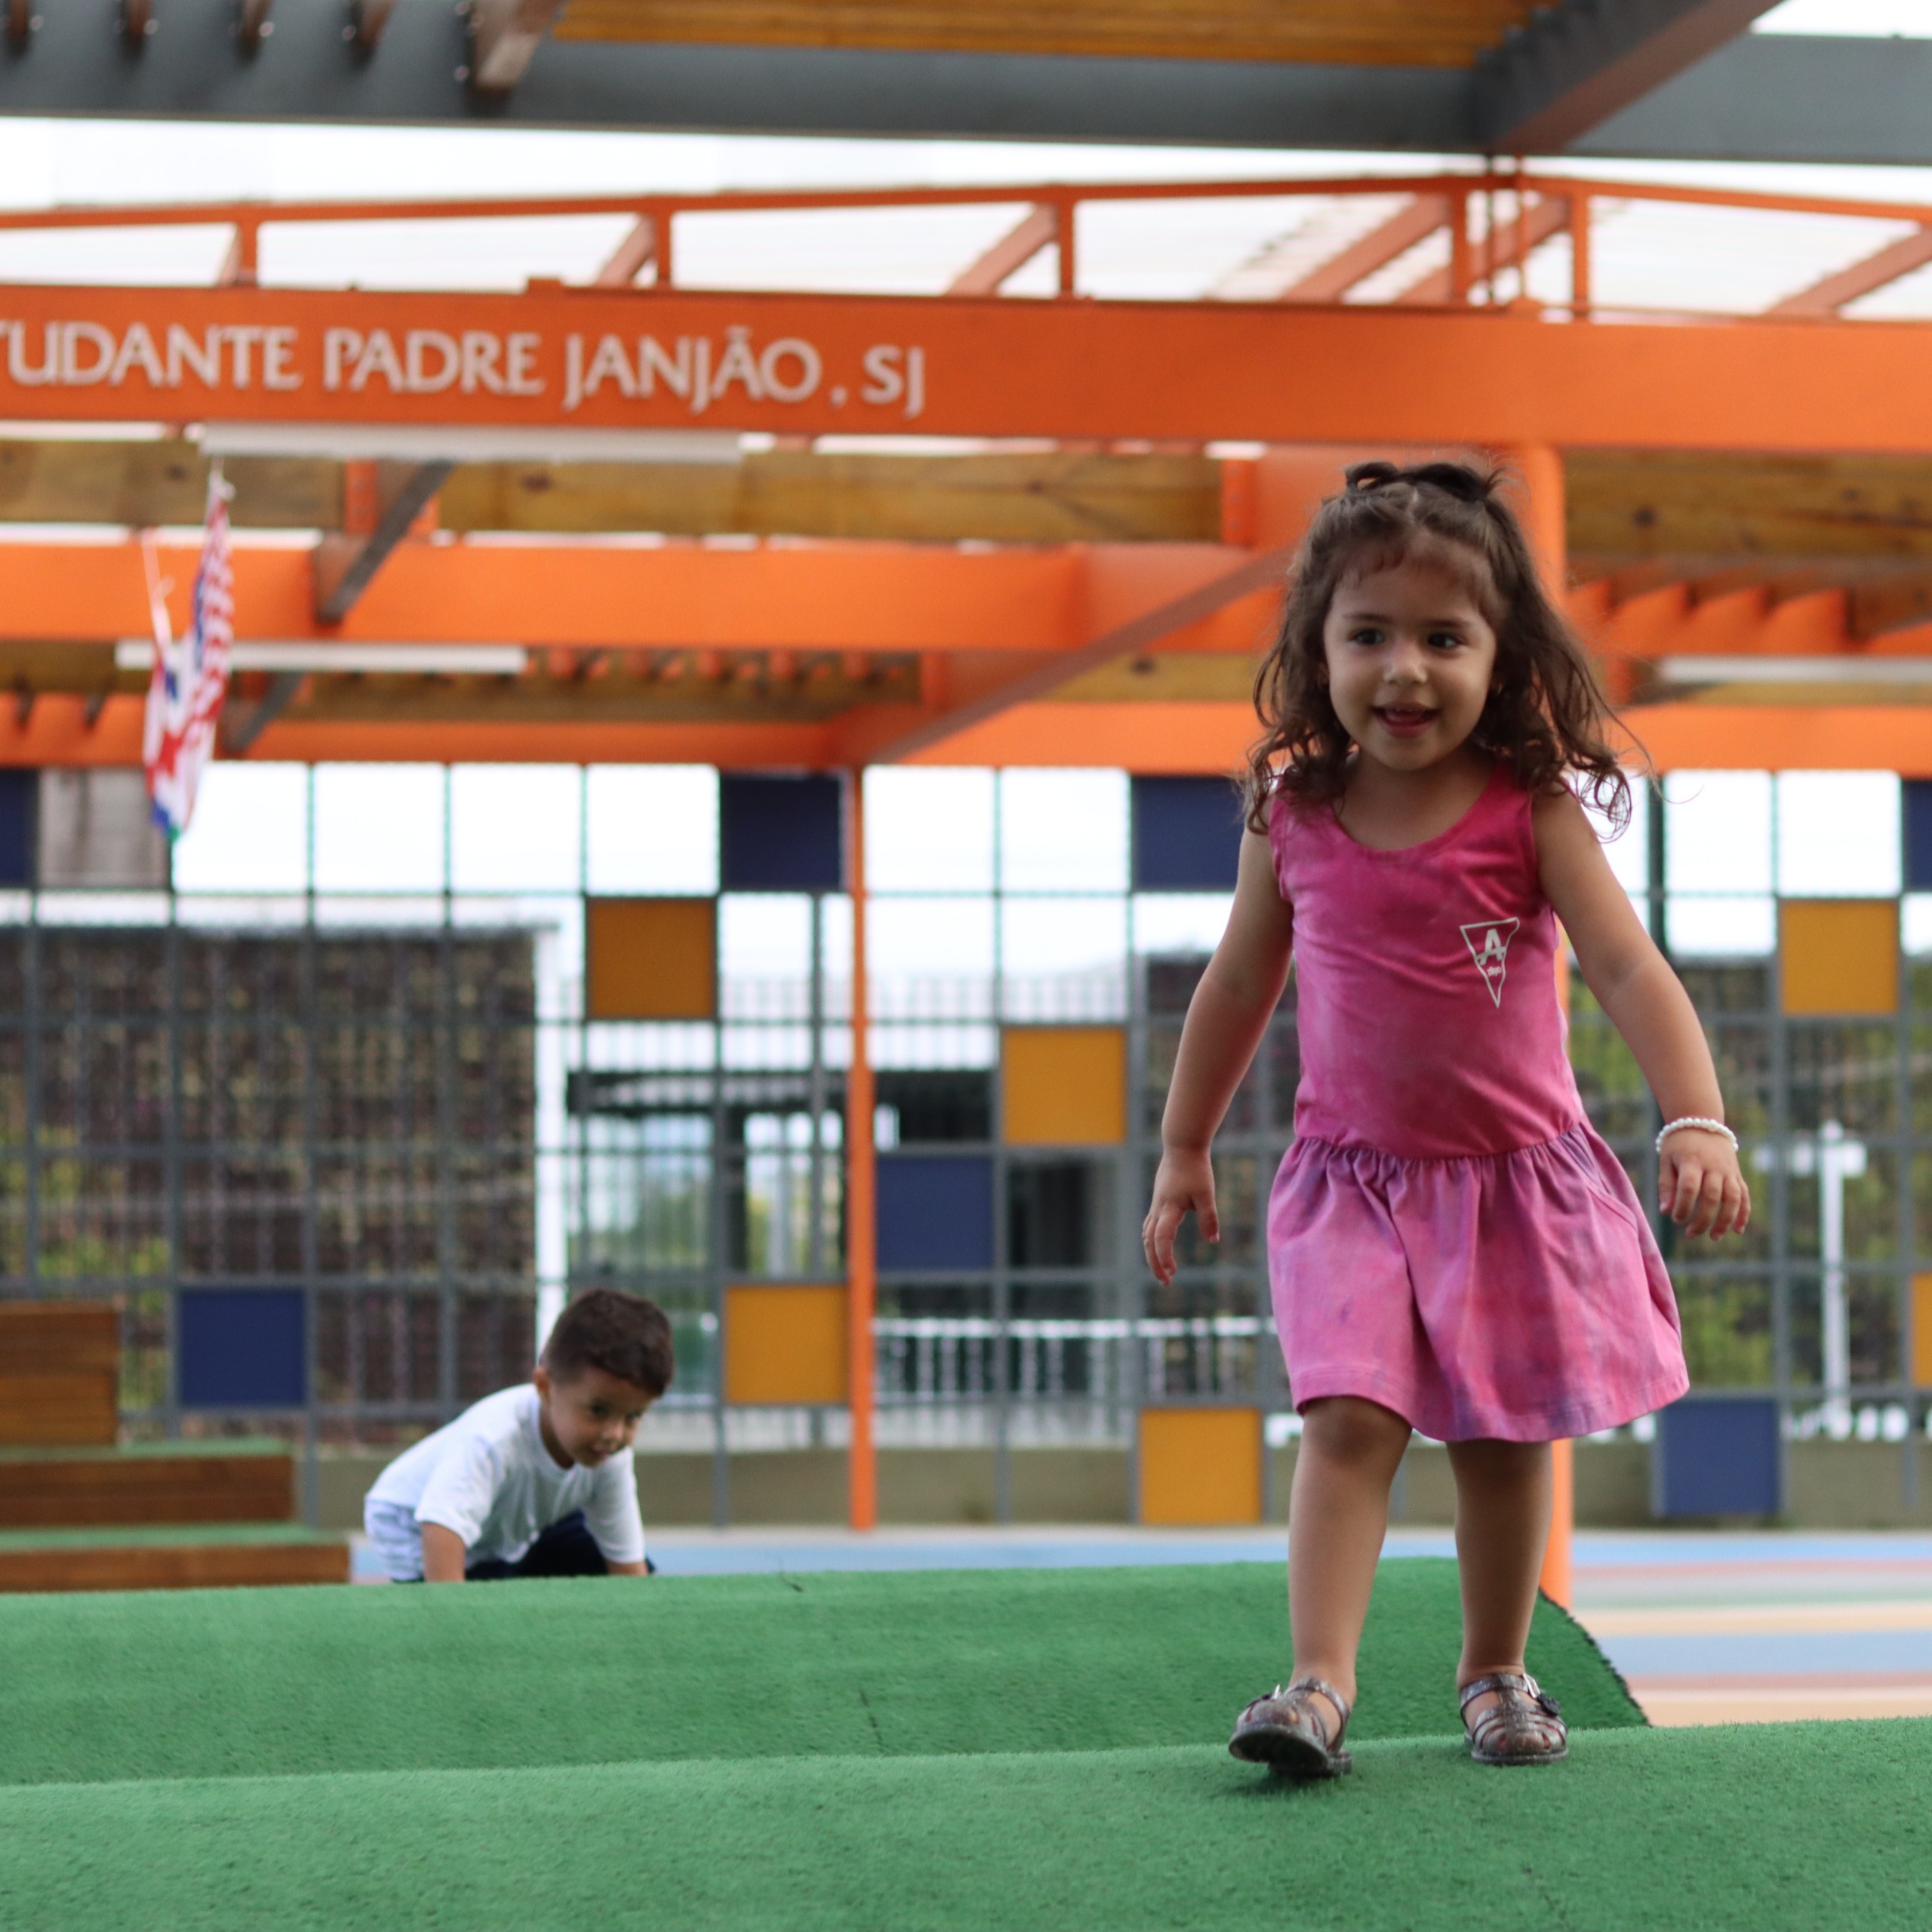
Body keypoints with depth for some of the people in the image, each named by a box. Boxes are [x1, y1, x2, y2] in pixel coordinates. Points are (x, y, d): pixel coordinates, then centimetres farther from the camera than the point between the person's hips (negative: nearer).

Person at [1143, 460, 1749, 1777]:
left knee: (1503, 1439, 8)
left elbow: (1629, 969, -17)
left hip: (1518, 1174, 0)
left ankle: (1496, 1673, 26)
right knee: (1351, 1419, -15)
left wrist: (1699, 1123, -31)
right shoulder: (1294, 819, -3)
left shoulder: (1531, 811, -10)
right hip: (1355, 1180, 0)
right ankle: (1321, 1684, -19)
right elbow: (1238, 986, 11)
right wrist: (1184, 1151, 17)